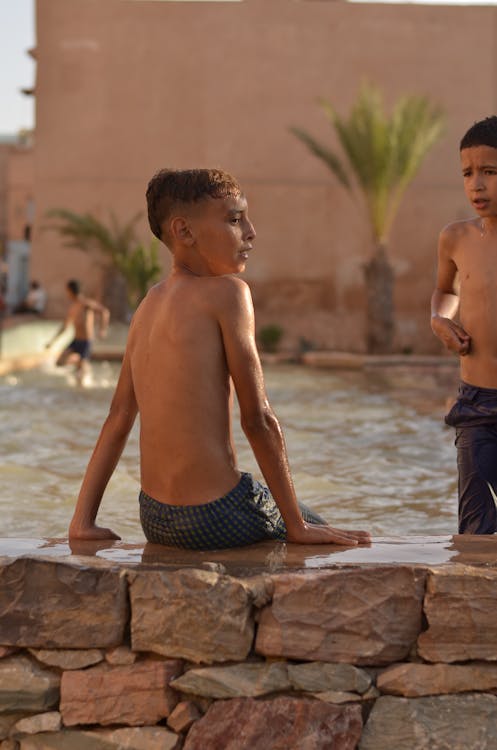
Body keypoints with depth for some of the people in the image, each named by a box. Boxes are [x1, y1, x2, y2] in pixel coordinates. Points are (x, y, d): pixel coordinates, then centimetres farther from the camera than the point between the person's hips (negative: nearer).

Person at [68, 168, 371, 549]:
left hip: (155, 518, 7)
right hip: (215, 518, -7)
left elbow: (118, 418, 11)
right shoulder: (228, 292, -12)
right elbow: (258, 418, -13)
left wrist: (84, 521, 13)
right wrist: (296, 525, -8)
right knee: (325, 535, 21)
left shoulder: (149, 306, 10)